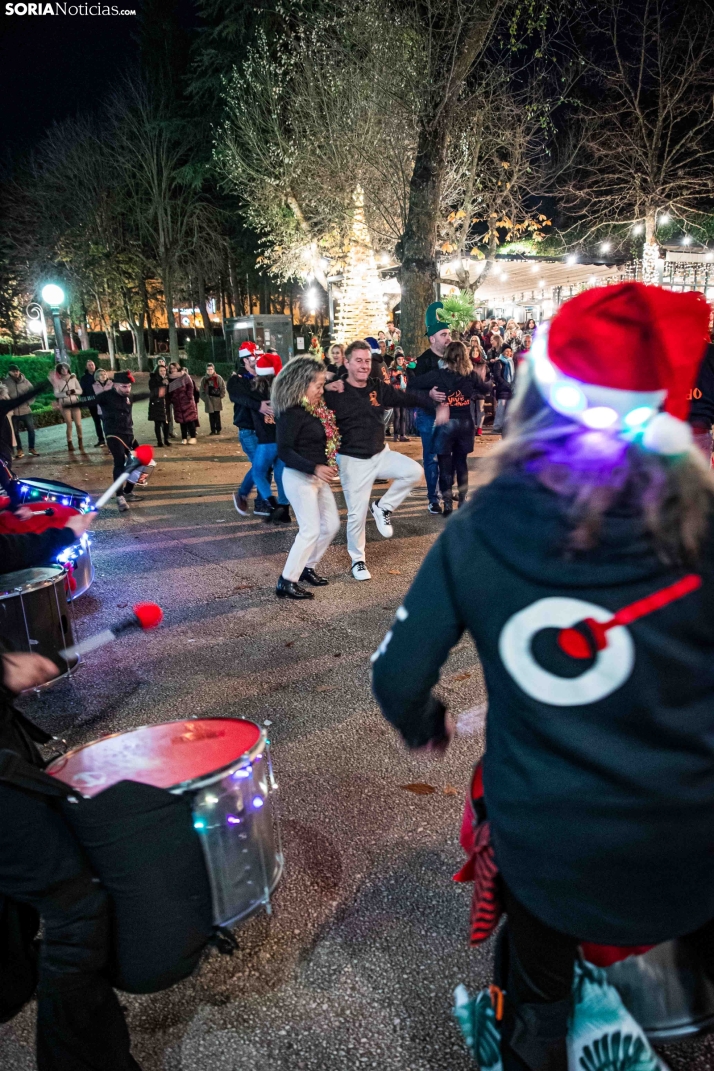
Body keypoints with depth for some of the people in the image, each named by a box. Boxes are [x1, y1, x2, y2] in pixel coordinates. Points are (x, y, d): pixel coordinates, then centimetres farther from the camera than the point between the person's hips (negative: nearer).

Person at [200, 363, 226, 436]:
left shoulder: (218, 378, -1)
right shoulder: (204, 379, 8)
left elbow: (223, 387, 0)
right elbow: (202, 390, 12)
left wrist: (221, 396, -5)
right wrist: (204, 398, 4)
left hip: (216, 399, -3)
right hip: (208, 400, 3)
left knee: (217, 415, -2)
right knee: (211, 416, 5)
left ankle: (218, 430, 4)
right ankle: (213, 430, 10)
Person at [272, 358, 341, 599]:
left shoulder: (317, 408, 7)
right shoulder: (291, 413, -18)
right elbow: (284, 452, -24)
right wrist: (315, 468, -32)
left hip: (318, 477, 9)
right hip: (299, 477, -9)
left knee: (331, 525, 14)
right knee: (310, 530, -8)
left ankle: (308, 567, 28)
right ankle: (286, 583, 0)